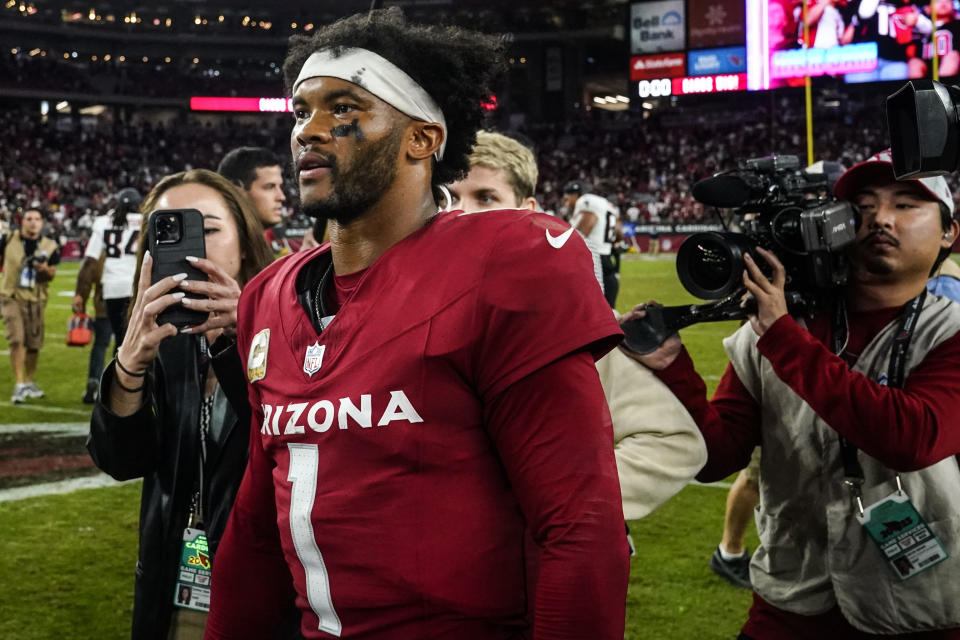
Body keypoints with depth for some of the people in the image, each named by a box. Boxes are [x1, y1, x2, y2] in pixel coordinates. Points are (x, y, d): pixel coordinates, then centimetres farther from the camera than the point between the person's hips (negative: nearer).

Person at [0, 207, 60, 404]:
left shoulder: (50, 247, 1)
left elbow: (51, 275, 2)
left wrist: (45, 269, -20)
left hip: (35, 299, 2)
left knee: (34, 343, 7)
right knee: (16, 339, -14)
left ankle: (29, 382, 26)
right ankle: (19, 384, -10)